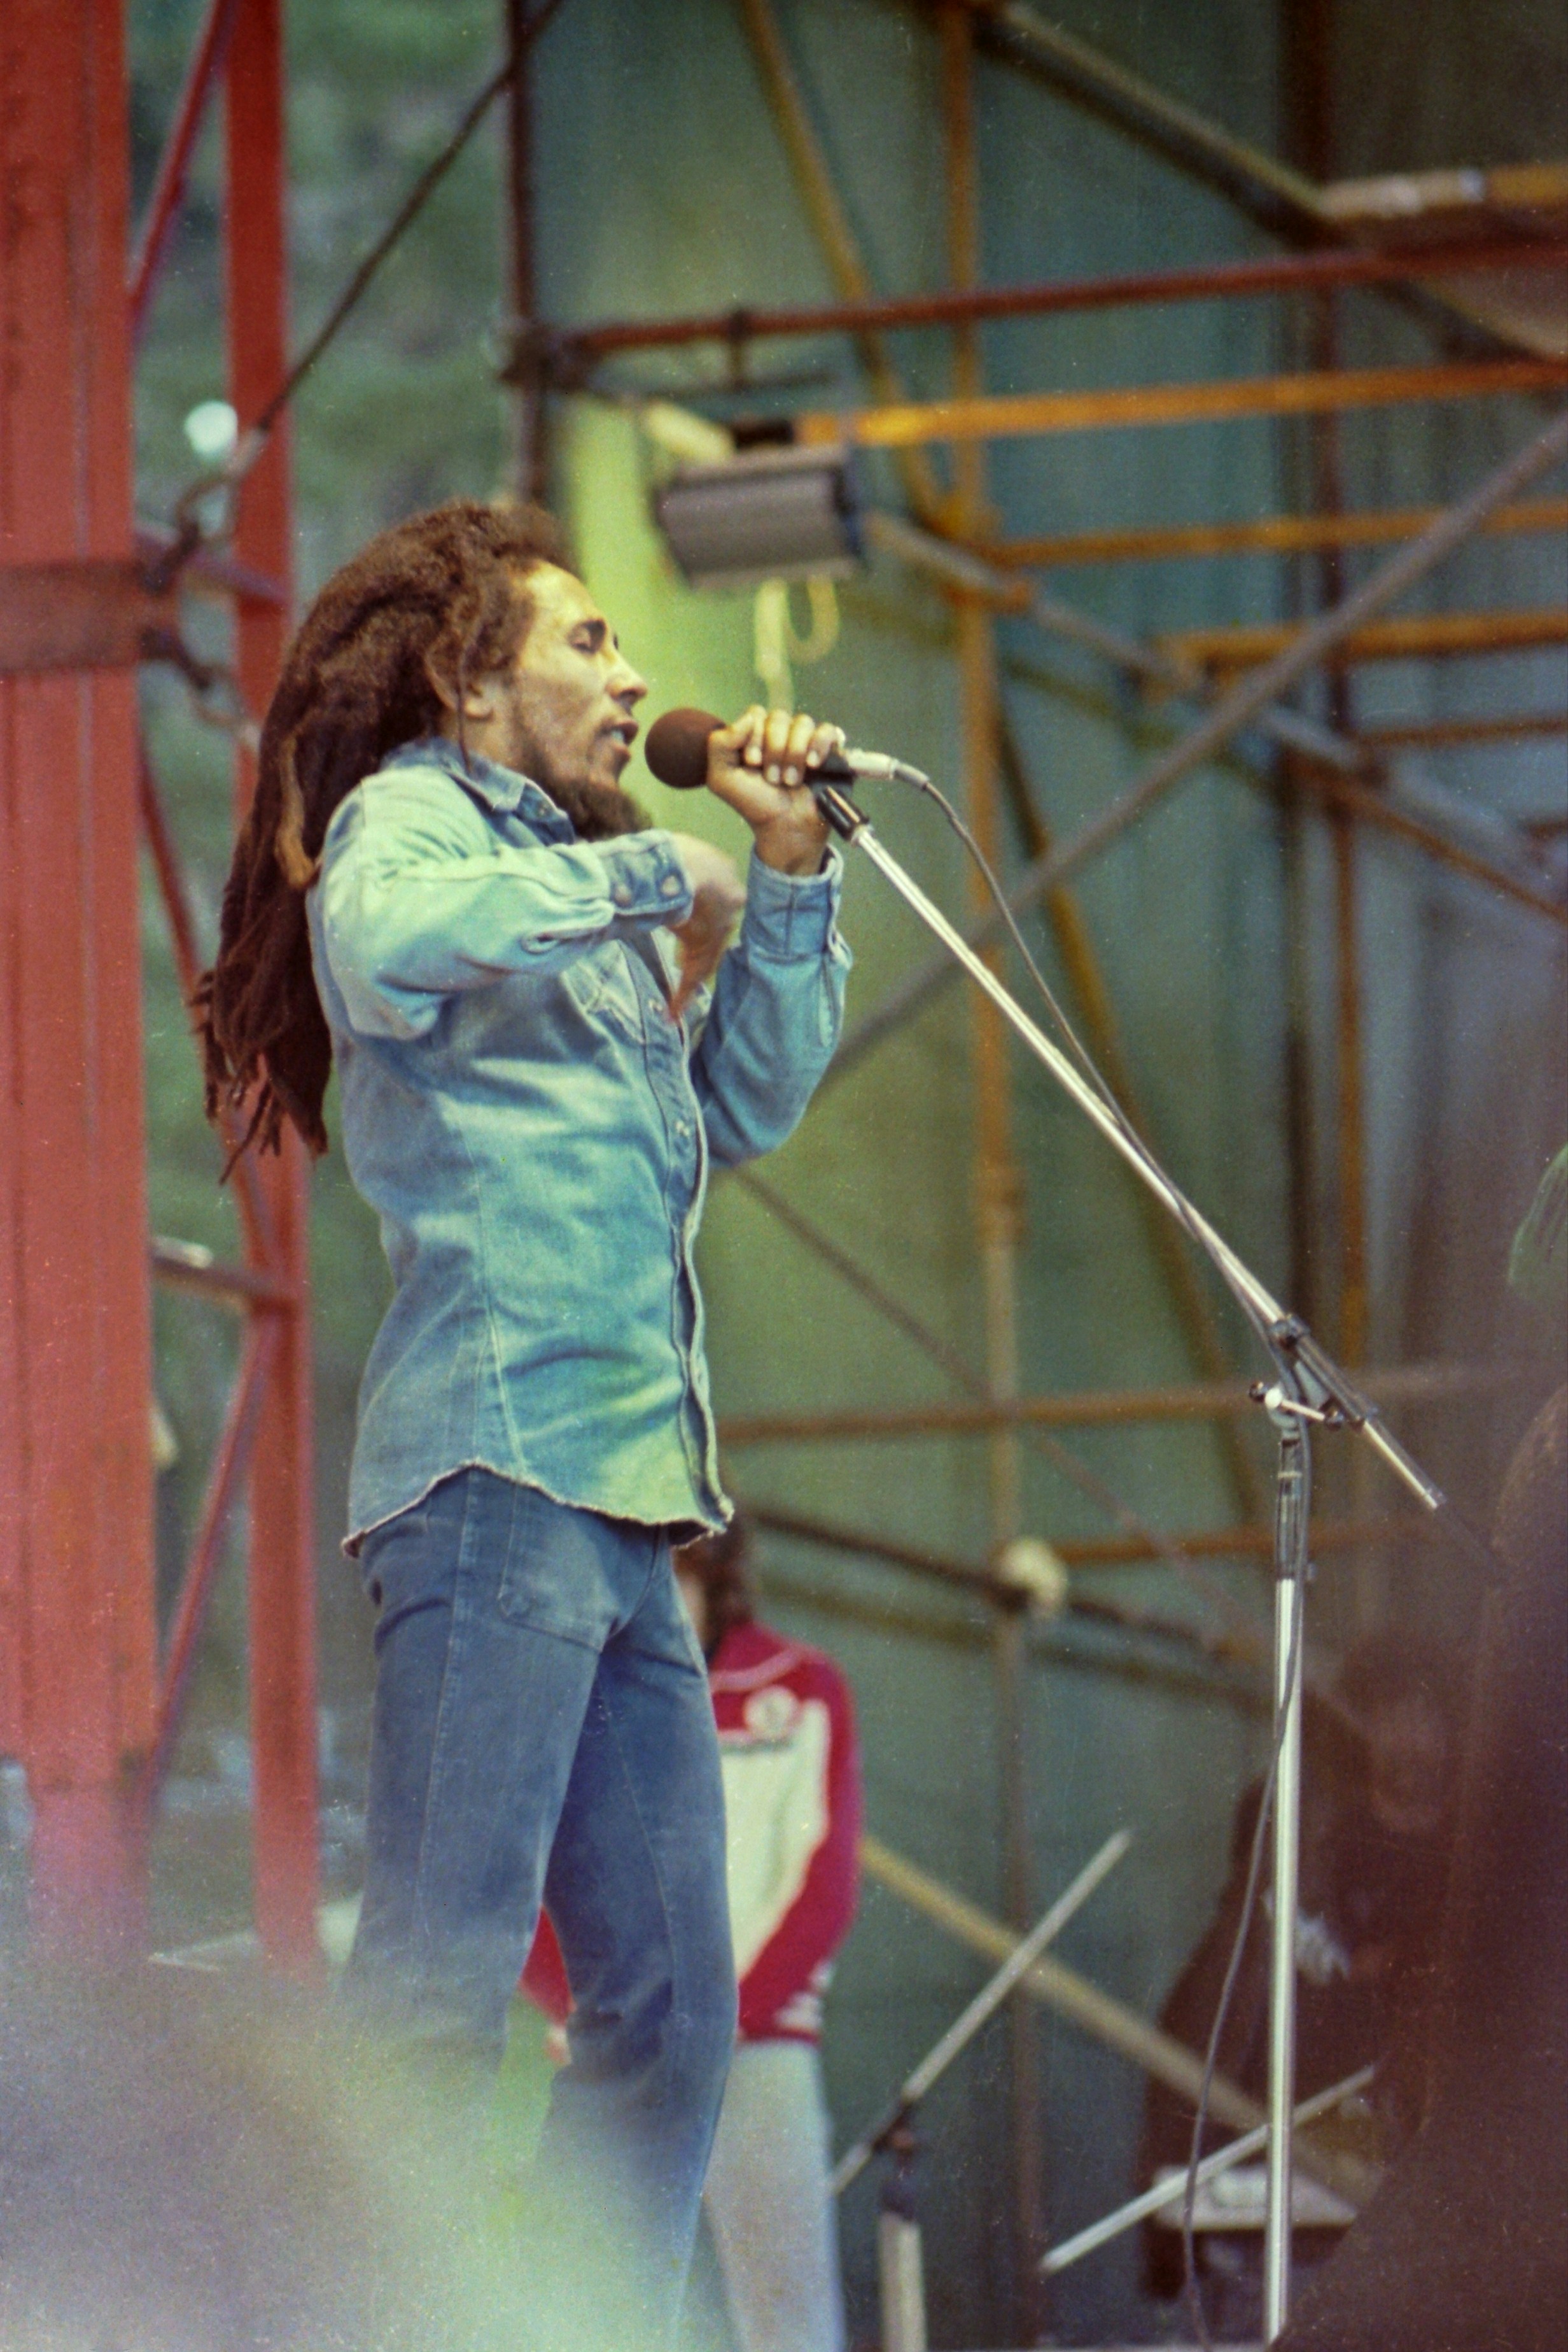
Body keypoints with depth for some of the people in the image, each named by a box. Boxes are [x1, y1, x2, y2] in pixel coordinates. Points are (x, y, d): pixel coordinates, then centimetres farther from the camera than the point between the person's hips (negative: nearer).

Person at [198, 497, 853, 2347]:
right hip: (498, 1460, -9)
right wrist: (652, 875, -14)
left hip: (621, 1501, 9)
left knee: (671, 2010, 8)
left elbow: (747, 1103, 28)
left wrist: (787, 871, 20)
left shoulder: (577, 881, 27)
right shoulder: (410, 816, 1)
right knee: (440, 1981, -17)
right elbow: (385, 940, -24)